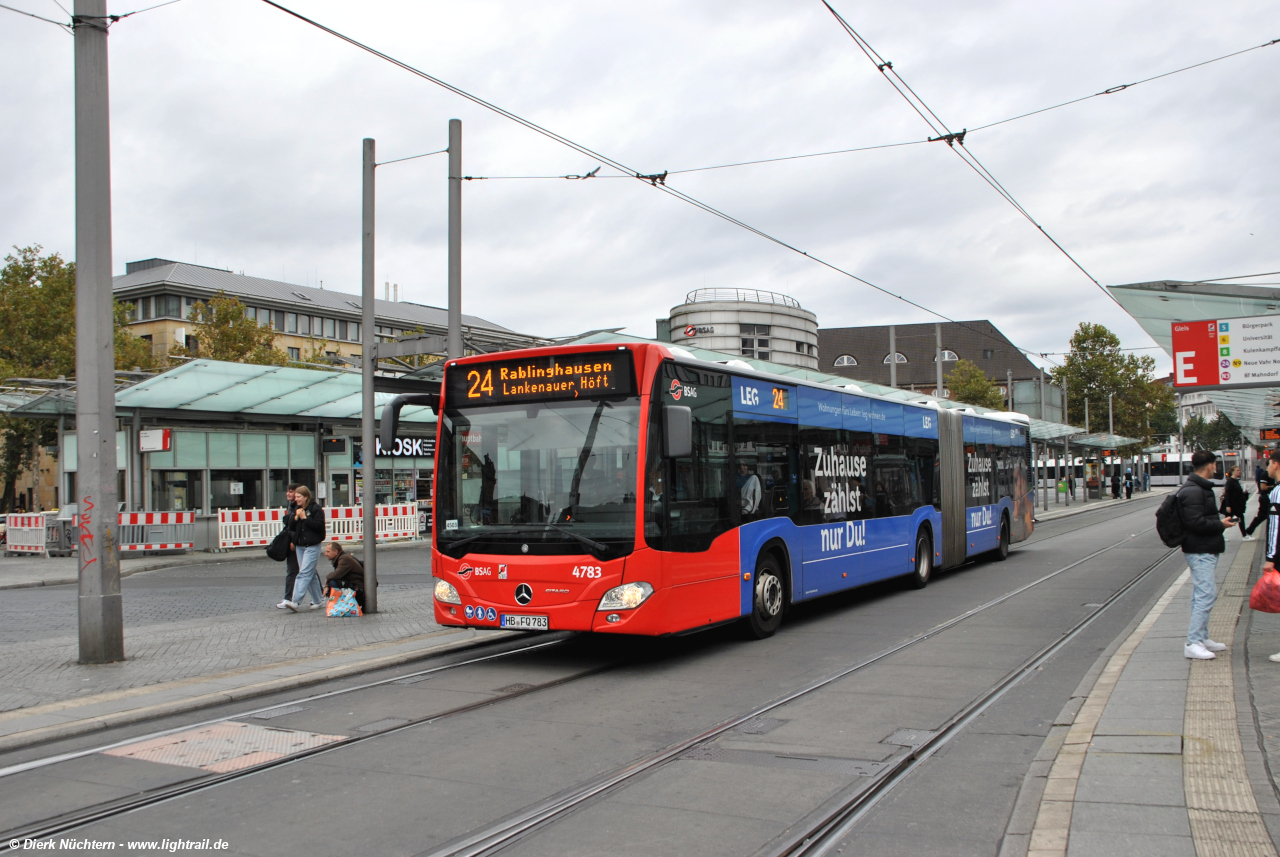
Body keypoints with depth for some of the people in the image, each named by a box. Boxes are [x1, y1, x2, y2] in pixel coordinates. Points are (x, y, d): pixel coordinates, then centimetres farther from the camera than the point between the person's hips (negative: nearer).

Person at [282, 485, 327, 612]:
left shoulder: (316, 509, -8)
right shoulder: (297, 509, 14)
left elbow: (319, 526, -16)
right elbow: (291, 527, 12)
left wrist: (305, 518, -15)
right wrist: (296, 518, -6)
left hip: (312, 546, -8)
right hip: (300, 546, 8)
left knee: (304, 573, -13)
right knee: (310, 574, 10)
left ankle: (296, 601, -19)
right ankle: (317, 601, 17)